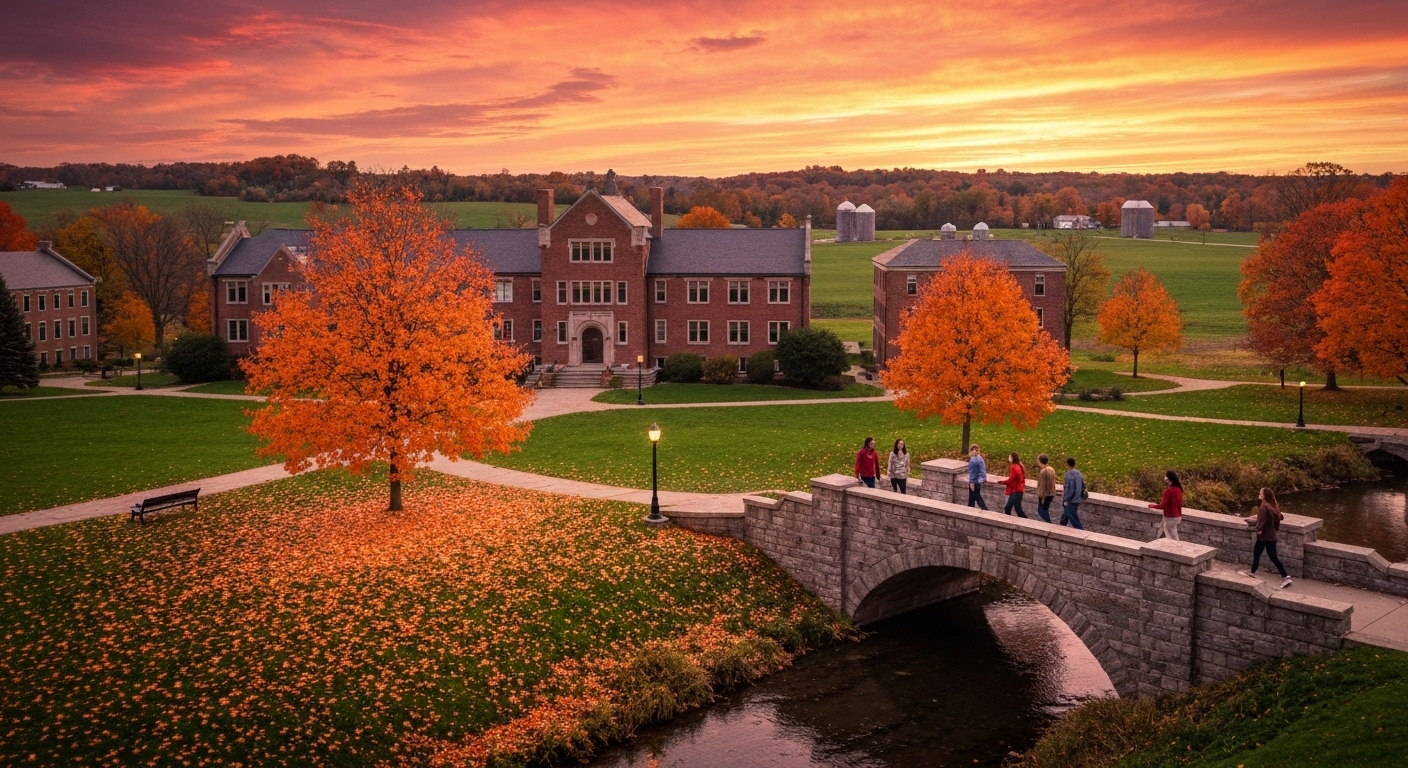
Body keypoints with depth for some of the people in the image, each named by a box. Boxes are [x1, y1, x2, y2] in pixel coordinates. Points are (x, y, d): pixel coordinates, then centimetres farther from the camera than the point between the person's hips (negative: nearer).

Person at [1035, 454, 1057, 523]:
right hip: (1051, 493, 8)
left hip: (1045, 494, -8)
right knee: (1045, 510, 18)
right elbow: (1053, 482, 12)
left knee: (1041, 510, 1)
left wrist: (1042, 496, -16)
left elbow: (1043, 484, -20)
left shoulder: (1044, 471, -21)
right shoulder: (1052, 469, 5)